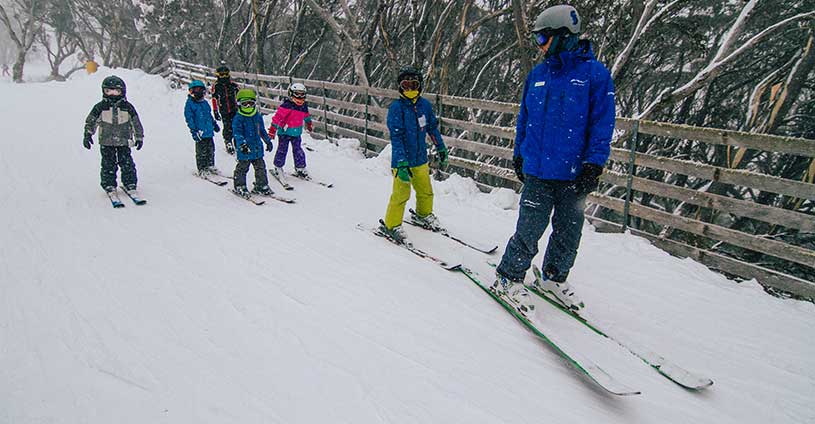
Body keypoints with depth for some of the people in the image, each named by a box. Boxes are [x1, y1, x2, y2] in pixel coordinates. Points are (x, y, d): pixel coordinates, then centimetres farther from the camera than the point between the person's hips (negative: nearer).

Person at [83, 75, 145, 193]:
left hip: (124, 141, 0)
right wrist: (87, 135, 2)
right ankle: (109, 184, 10)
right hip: (106, 141, 0)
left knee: (127, 163, -1)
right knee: (108, 164, 1)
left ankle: (130, 183, 10)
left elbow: (136, 122, 8)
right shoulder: (100, 107, 1)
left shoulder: (127, 106, 2)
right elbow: (91, 121, 8)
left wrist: (139, 137, 8)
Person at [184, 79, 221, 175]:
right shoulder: (190, 104, -6)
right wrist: (194, 131, -17)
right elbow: (189, 118, -10)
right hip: (200, 133, -7)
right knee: (201, 152, -3)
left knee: (211, 150, 12)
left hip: (209, 132, 7)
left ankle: (210, 166, 25)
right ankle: (202, 169, 6)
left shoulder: (205, 103, 14)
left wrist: (214, 124, 31)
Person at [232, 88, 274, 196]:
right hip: (244, 150, -5)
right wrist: (242, 144, -32)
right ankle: (240, 187, 17)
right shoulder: (238, 118, -9)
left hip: (257, 148, 6)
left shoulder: (258, 117, 10)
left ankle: (261, 185, 23)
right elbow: (237, 133, -19)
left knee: (260, 167, 11)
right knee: (242, 168, 3)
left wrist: (268, 141, 24)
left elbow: (262, 131, 21)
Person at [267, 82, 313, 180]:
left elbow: (306, 116, 26)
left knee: (298, 150, 5)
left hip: (296, 132, 5)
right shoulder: (286, 106, -18)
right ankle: (278, 168, 20)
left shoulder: (304, 106, 4)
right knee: (282, 150, 4)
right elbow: (277, 117, -19)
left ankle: (300, 169, 14)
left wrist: (309, 125, 40)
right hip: (284, 132, -5)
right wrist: (272, 130, -22)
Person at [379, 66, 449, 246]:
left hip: (420, 159, 6)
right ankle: (391, 225, 12)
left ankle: (423, 215, 42)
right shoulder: (396, 108, -15)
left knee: (426, 191, 18)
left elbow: (432, 127, 17)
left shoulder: (424, 104, 1)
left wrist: (441, 147, 24)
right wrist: (402, 164, -26)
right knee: (401, 194, -4)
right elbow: (396, 138, -20)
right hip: (403, 159, -6)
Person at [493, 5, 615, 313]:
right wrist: (518, 155, 18)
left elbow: (602, 124, -6)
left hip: (575, 174, -1)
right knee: (529, 230, 0)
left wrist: (594, 165, -12)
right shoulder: (537, 75, 6)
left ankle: (554, 278, 33)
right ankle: (508, 278, 16)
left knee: (569, 231, 12)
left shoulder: (595, 73, -5)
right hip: (538, 170, 1)